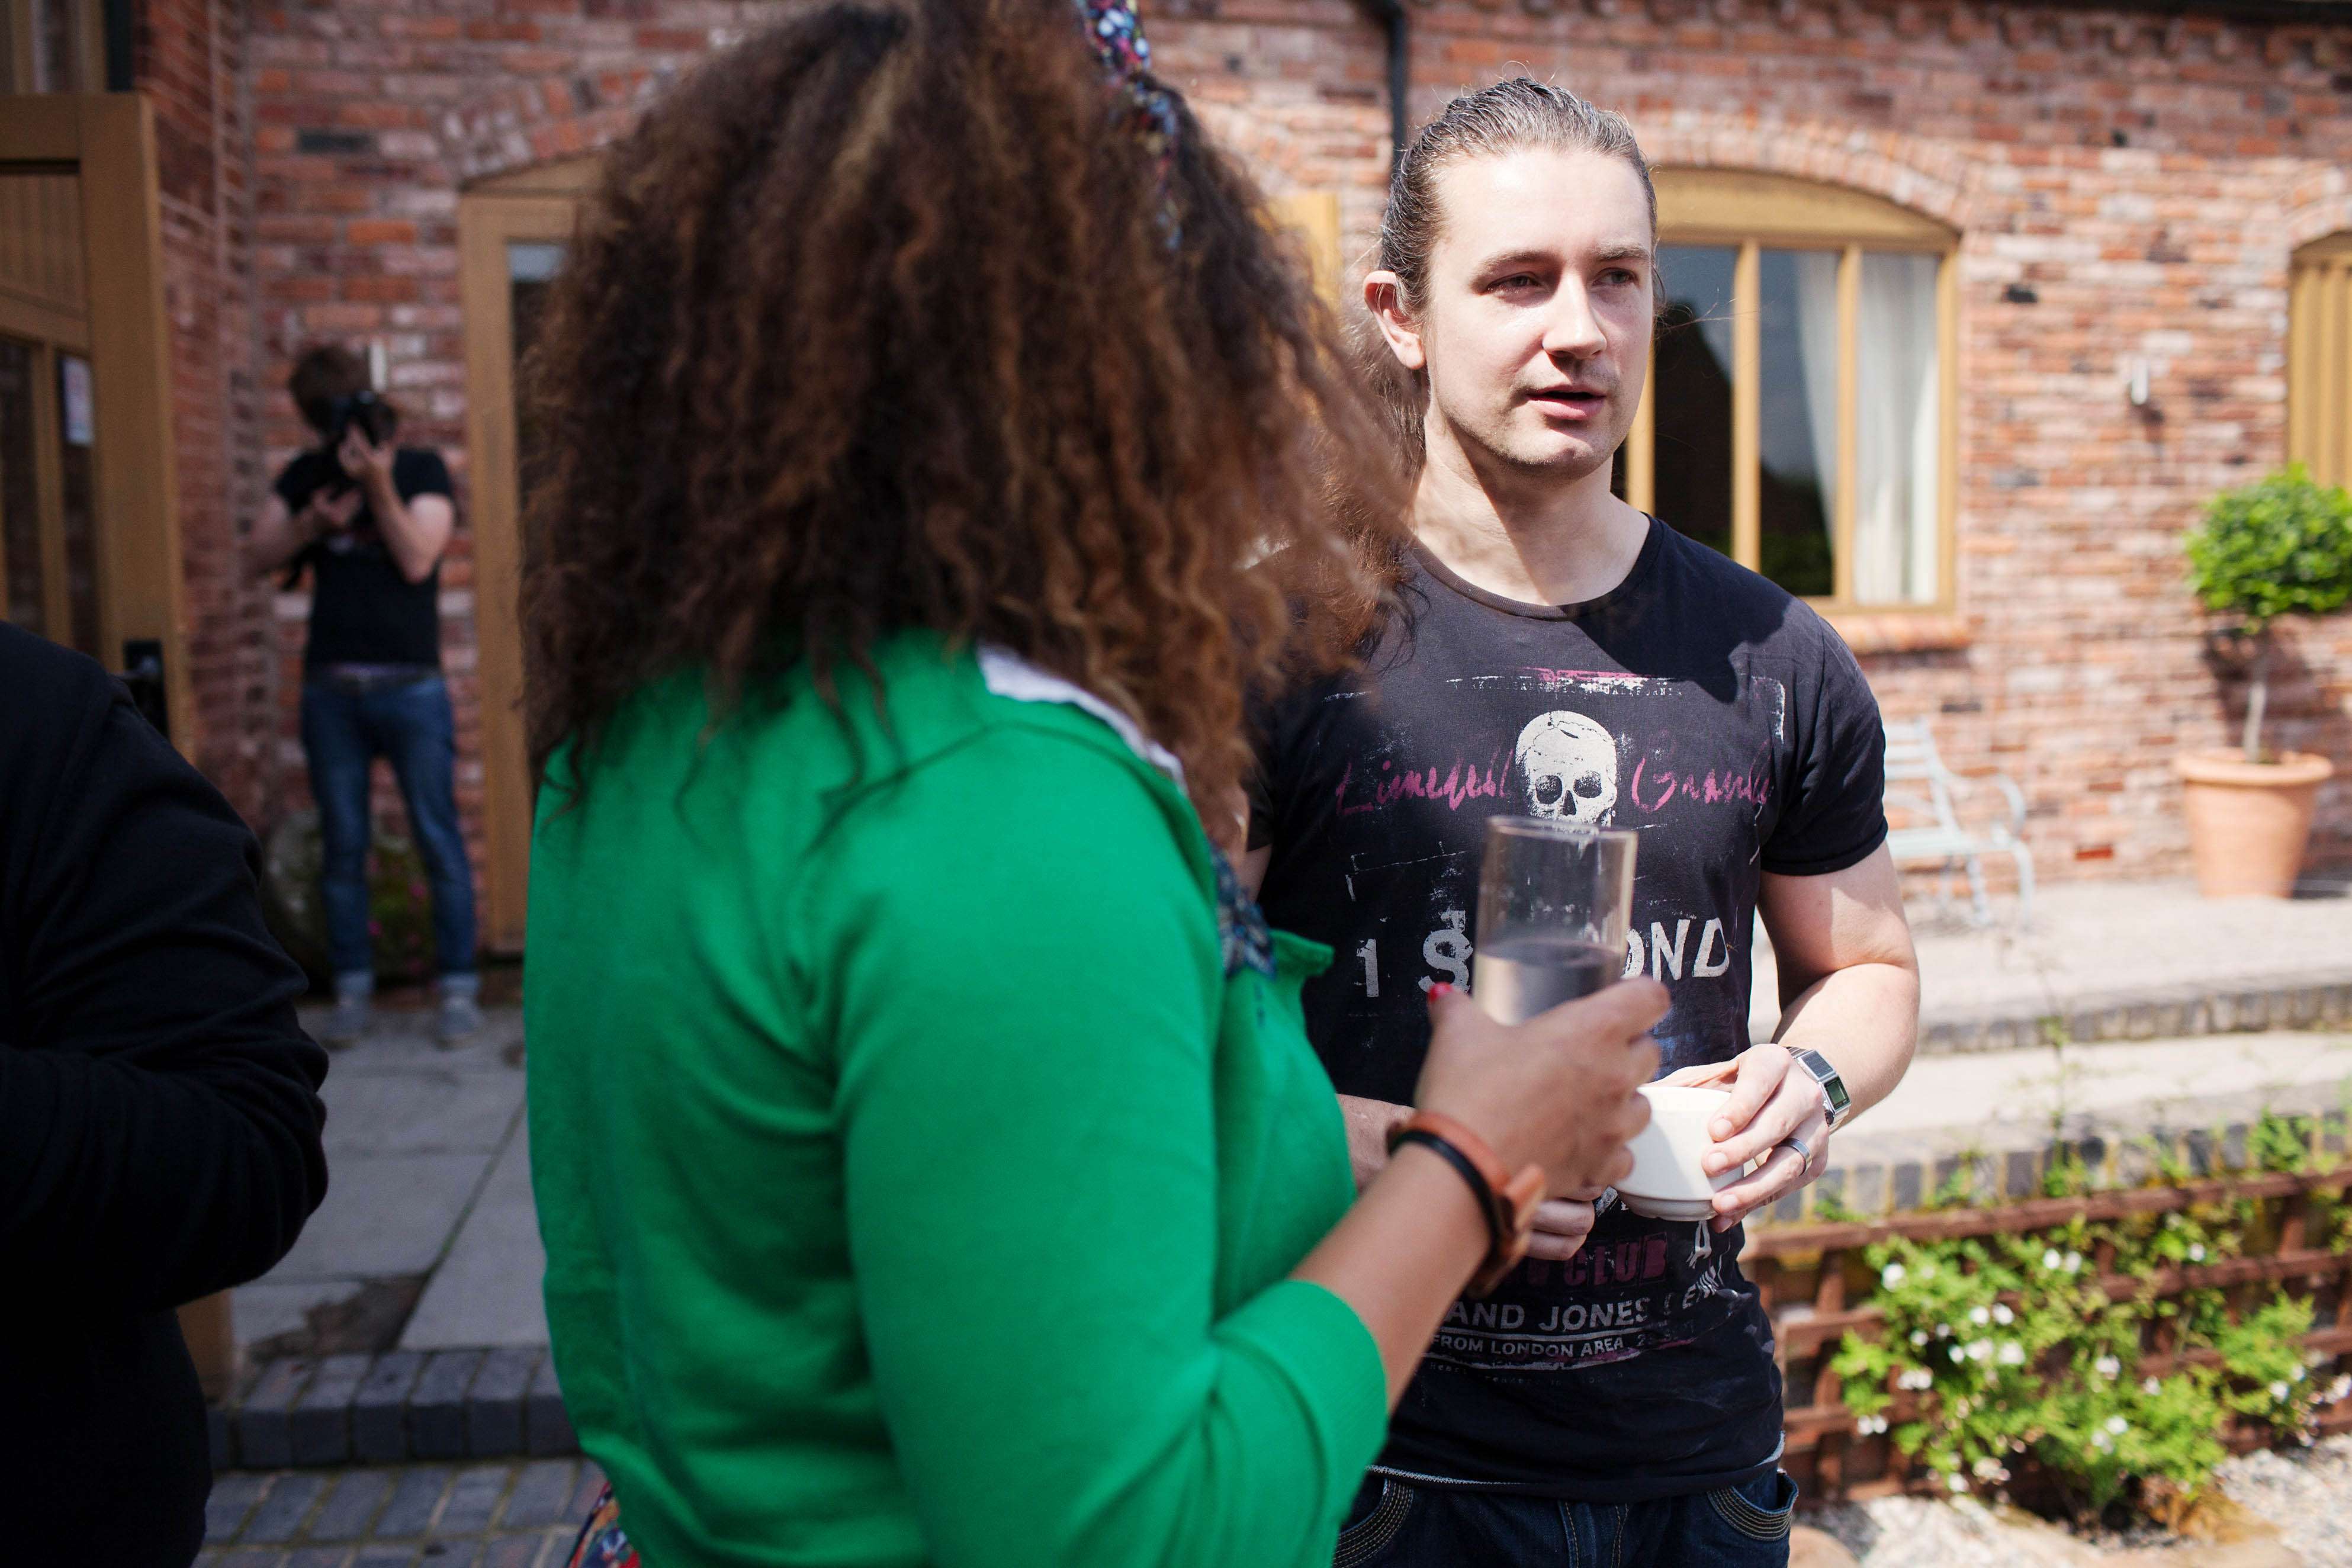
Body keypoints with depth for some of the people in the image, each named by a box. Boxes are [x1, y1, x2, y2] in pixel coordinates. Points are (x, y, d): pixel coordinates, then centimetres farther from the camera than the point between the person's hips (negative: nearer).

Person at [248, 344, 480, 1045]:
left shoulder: (421, 468, 3)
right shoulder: (305, 475, 12)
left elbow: (417, 559, -10)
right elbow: (259, 557, 6)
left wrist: (378, 484, -18)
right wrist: (312, 521, -10)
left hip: (411, 686, -3)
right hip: (330, 689, 3)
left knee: (438, 840, -1)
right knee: (342, 846, 6)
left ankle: (458, 987, 6)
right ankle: (353, 989, 15)